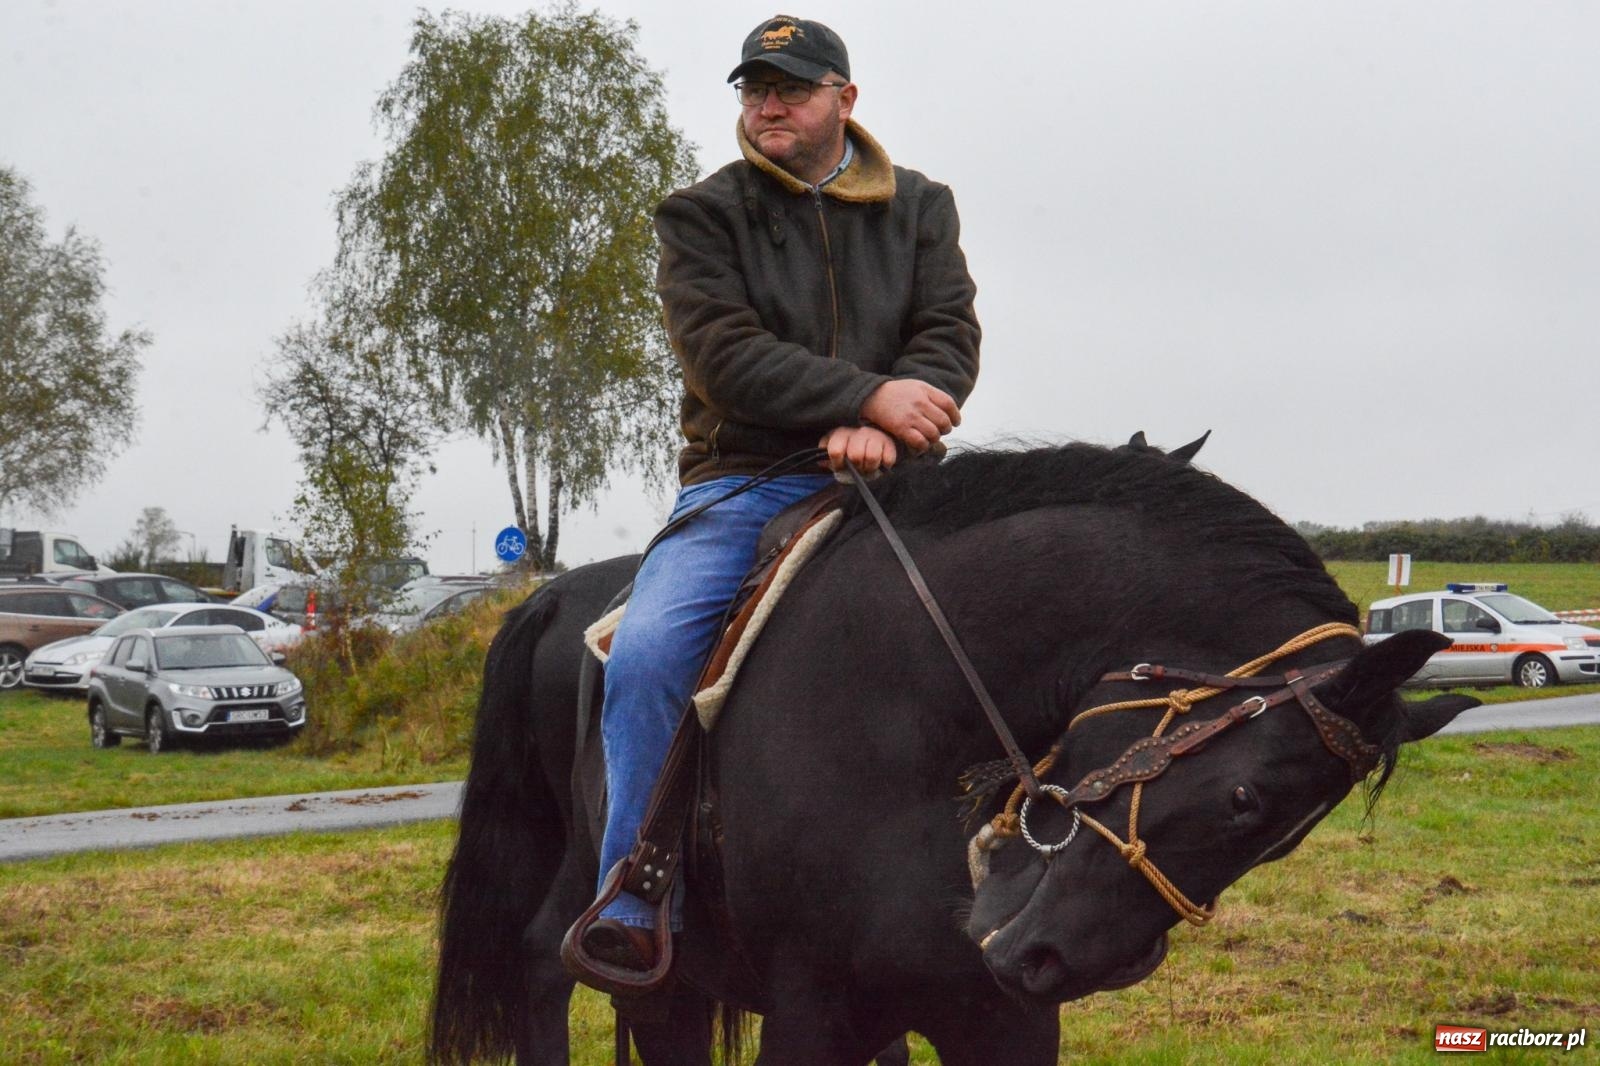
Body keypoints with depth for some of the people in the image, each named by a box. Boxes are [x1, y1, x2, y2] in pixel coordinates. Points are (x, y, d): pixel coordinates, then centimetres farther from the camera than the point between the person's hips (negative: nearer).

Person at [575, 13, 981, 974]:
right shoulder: (703, 216, 6)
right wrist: (867, 395, -18)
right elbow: (725, 354, -9)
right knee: (646, 652, -25)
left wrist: (881, 433, -19)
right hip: (744, 483, -2)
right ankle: (633, 904, -15)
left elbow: (949, 337, 1)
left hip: (884, 477, 2)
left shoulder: (920, 209, 14)